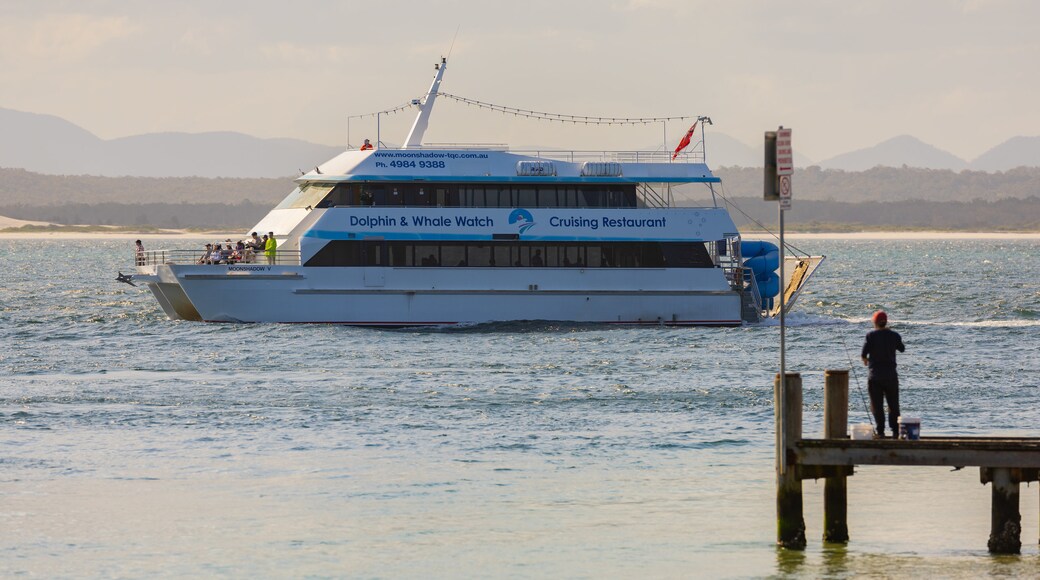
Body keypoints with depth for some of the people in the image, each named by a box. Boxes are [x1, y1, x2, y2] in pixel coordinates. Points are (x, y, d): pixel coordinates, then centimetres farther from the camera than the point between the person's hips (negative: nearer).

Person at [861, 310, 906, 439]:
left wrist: (865, 360, 14)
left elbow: (863, 355, -10)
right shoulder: (894, 335, -1)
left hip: (874, 376, -2)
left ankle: (880, 432, -2)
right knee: (893, 405, 10)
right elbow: (902, 349, 18)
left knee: (877, 405, 3)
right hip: (891, 375, 2)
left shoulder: (871, 335, -8)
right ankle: (895, 431, 6)